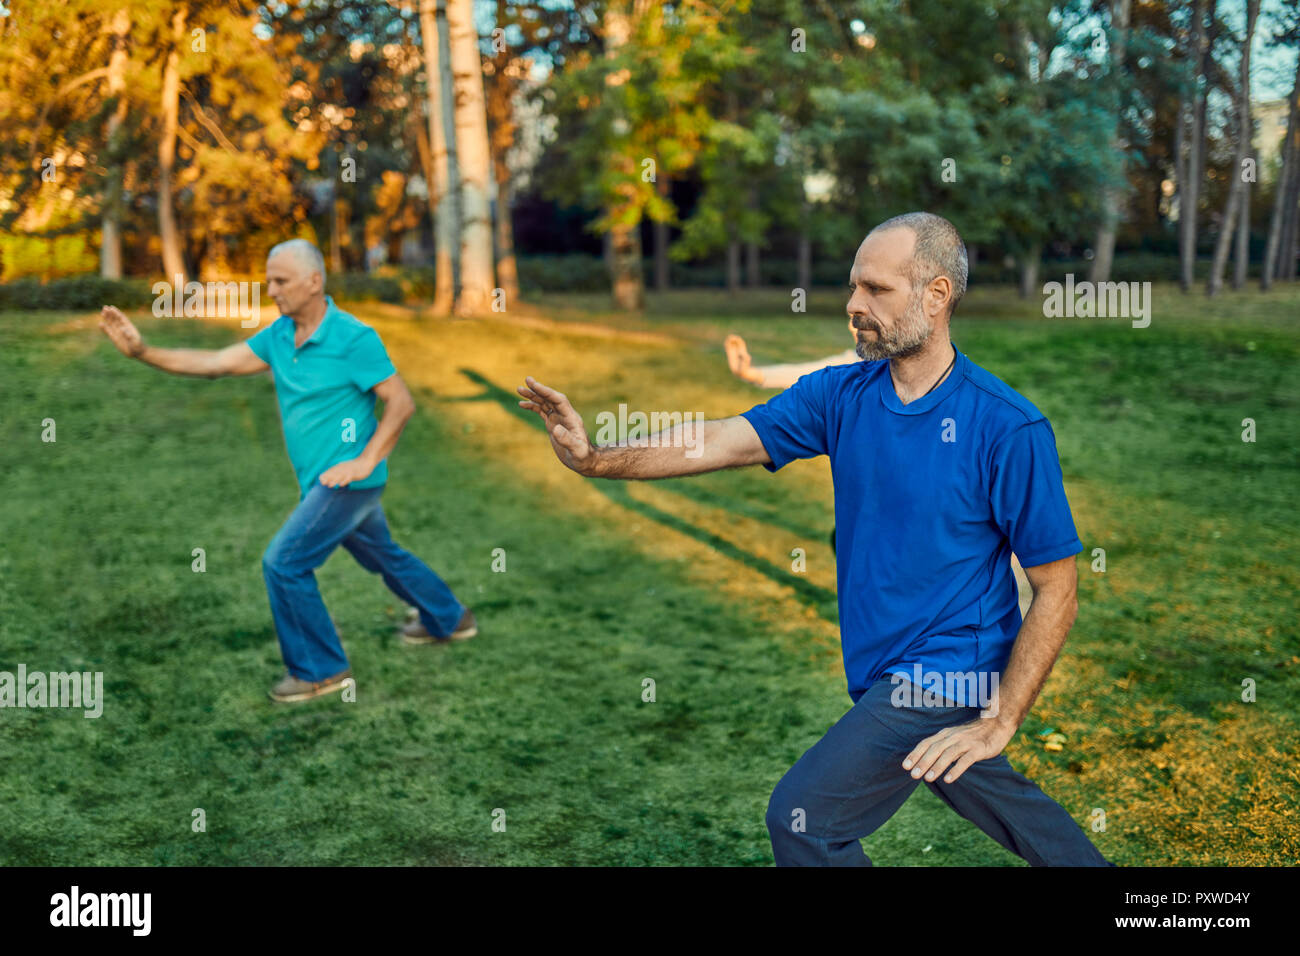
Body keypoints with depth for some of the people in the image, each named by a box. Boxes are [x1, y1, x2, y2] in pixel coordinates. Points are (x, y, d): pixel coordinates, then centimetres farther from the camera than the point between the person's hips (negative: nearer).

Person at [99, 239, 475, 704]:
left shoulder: (353, 338, -18)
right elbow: (216, 363, 0)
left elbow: (402, 402, -16)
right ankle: (449, 619, 44)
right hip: (320, 480, 8)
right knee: (381, 554, 24)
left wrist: (364, 462, -21)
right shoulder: (278, 335, 4)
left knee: (284, 562, -10)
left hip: (347, 481, -8)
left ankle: (320, 669, 5)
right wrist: (142, 351, -9)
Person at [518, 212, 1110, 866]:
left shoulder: (1010, 428, -19)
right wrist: (598, 459, -27)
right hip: (885, 666, 6)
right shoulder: (842, 395, -3)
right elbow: (726, 441, -13)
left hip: (938, 676, -6)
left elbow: (1056, 591, -15)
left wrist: (1001, 722, -17)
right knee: (1000, 800, 26)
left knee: (801, 818, -9)